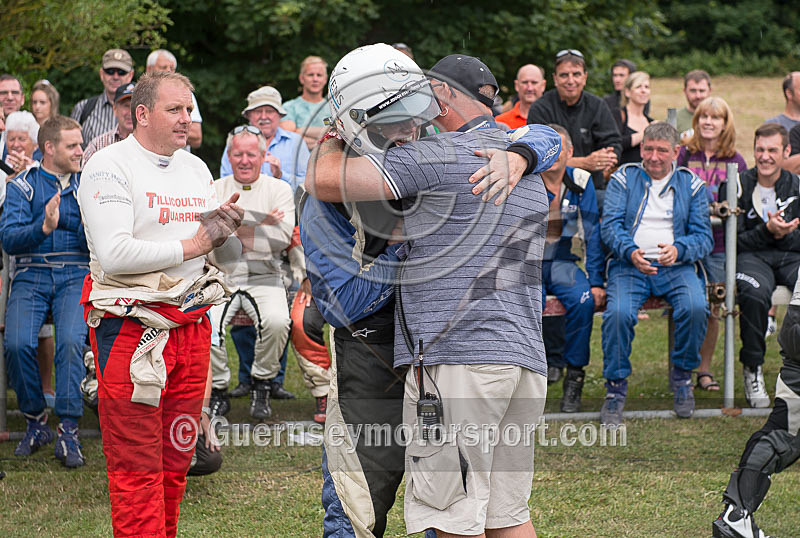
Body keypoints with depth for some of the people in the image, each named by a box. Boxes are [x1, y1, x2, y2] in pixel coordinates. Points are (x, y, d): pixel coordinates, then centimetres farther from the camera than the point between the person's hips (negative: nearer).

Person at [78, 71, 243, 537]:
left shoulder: (196, 169, 15)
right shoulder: (109, 167, -8)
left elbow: (228, 258, 19)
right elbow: (115, 253, -21)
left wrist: (228, 230, -4)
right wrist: (190, 246, -12)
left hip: (192, 323, 7)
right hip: (130, 329, -7)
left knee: (176, 459, 11)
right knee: (136, 464, -5)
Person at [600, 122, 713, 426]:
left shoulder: (691, 184, 12)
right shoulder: (624, 178, 9)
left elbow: (703, 236, 6)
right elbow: (610, 225, -1)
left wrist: (678, 250, -17)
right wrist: (631, 252, -22)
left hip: (675, 267, 1)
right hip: (629, 265, -1)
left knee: (695, 308, -30)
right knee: (619, 313, -31)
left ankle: (682, 377, -6)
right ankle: (616, 387, -14)